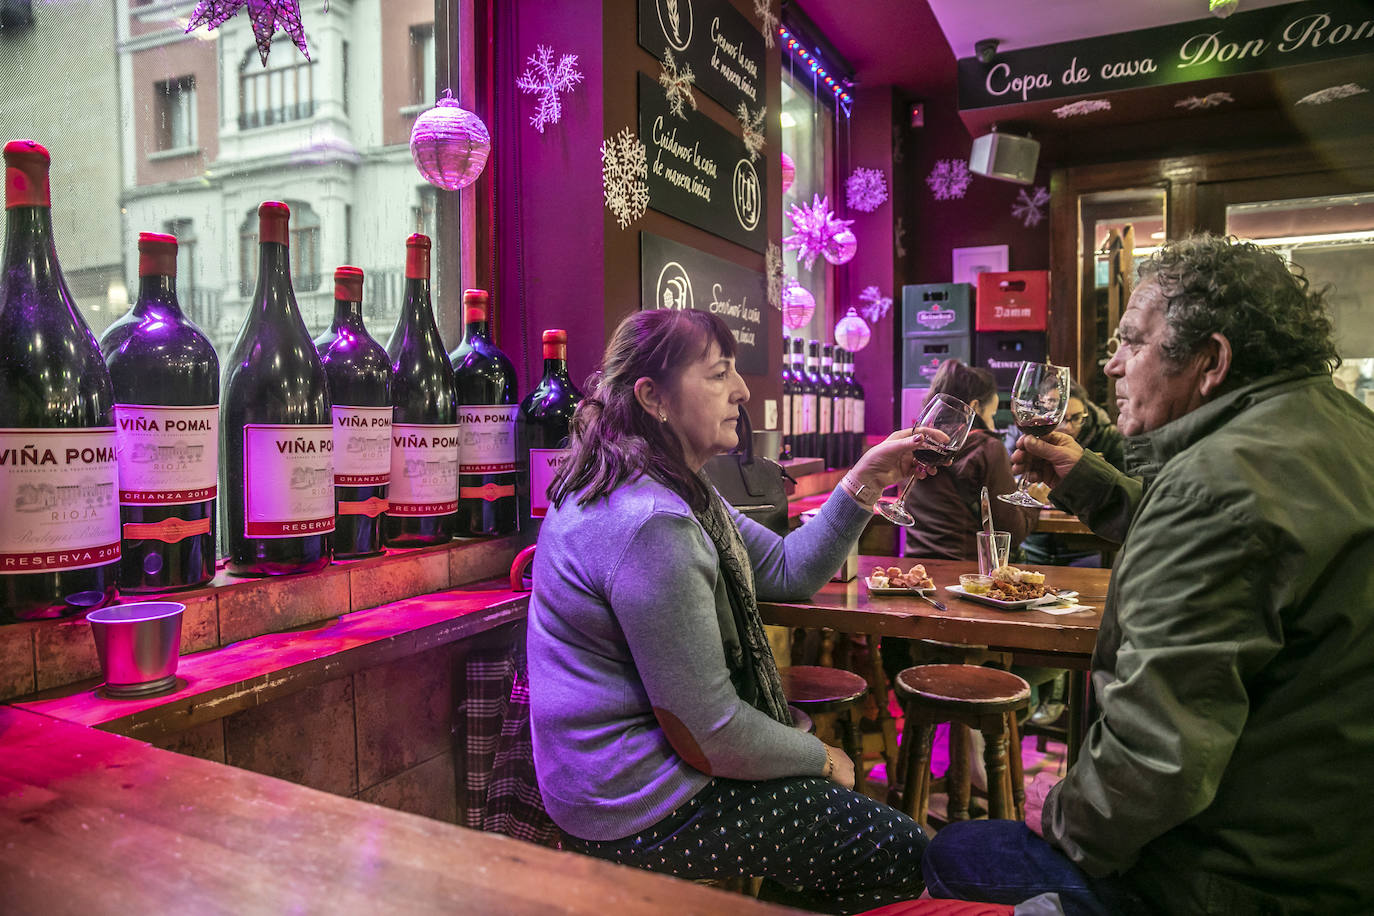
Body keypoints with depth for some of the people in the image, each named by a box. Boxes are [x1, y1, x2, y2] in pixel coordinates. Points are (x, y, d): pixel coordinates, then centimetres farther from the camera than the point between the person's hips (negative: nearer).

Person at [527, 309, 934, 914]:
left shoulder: (675, 491, 5)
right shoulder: (651, 524, -30)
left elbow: (788, 570, 9)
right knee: (903, 852, 2)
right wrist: (821, 760, -9)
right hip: (643, 815, -10)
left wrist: (867, 480, -1)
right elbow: (706, 734, -26)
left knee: (859, 803, 24)